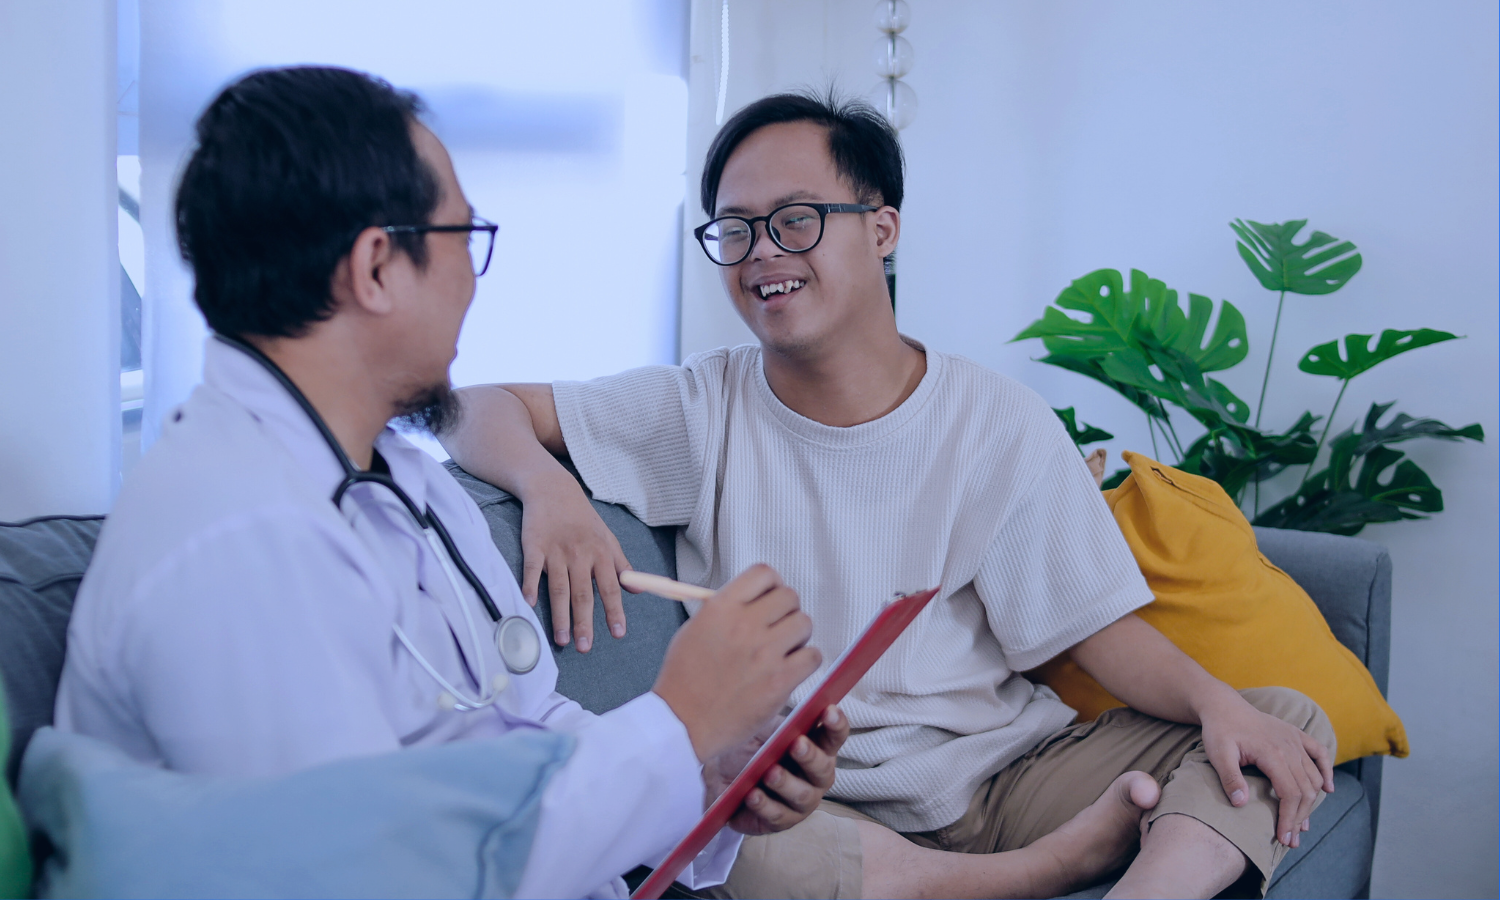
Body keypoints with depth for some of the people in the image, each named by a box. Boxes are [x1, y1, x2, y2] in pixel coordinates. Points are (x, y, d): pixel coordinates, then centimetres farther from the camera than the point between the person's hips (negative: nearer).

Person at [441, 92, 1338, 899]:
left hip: (1007, 770, 2)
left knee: (1287, 723, -14)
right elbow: (479, 409, -1)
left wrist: (1216, 700, -21)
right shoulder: (702, 409, 0)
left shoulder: (1002, 425, 1)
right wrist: (546, 483, -23)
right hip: (810, 804, -1)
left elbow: (1102, 625, -1)